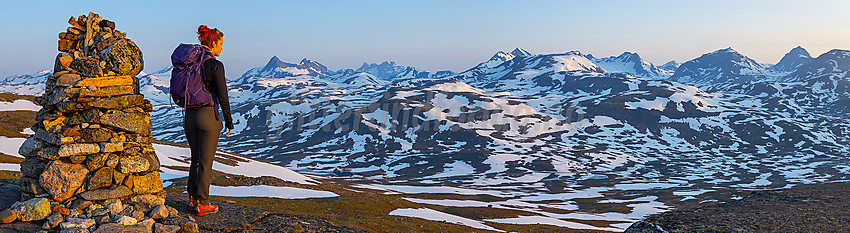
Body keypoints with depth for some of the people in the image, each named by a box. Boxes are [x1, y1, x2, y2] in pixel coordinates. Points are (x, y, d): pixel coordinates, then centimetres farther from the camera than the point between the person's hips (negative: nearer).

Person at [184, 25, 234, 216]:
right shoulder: (215, 65, -13)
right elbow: (222, 96, -13)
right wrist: (229, 121, -5)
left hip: (189, 116, 7)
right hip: (208, 116, -7)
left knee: (196, 159, 17)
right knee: (206, 162, 1)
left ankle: (193, 200, 21)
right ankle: (202, 204, 6)